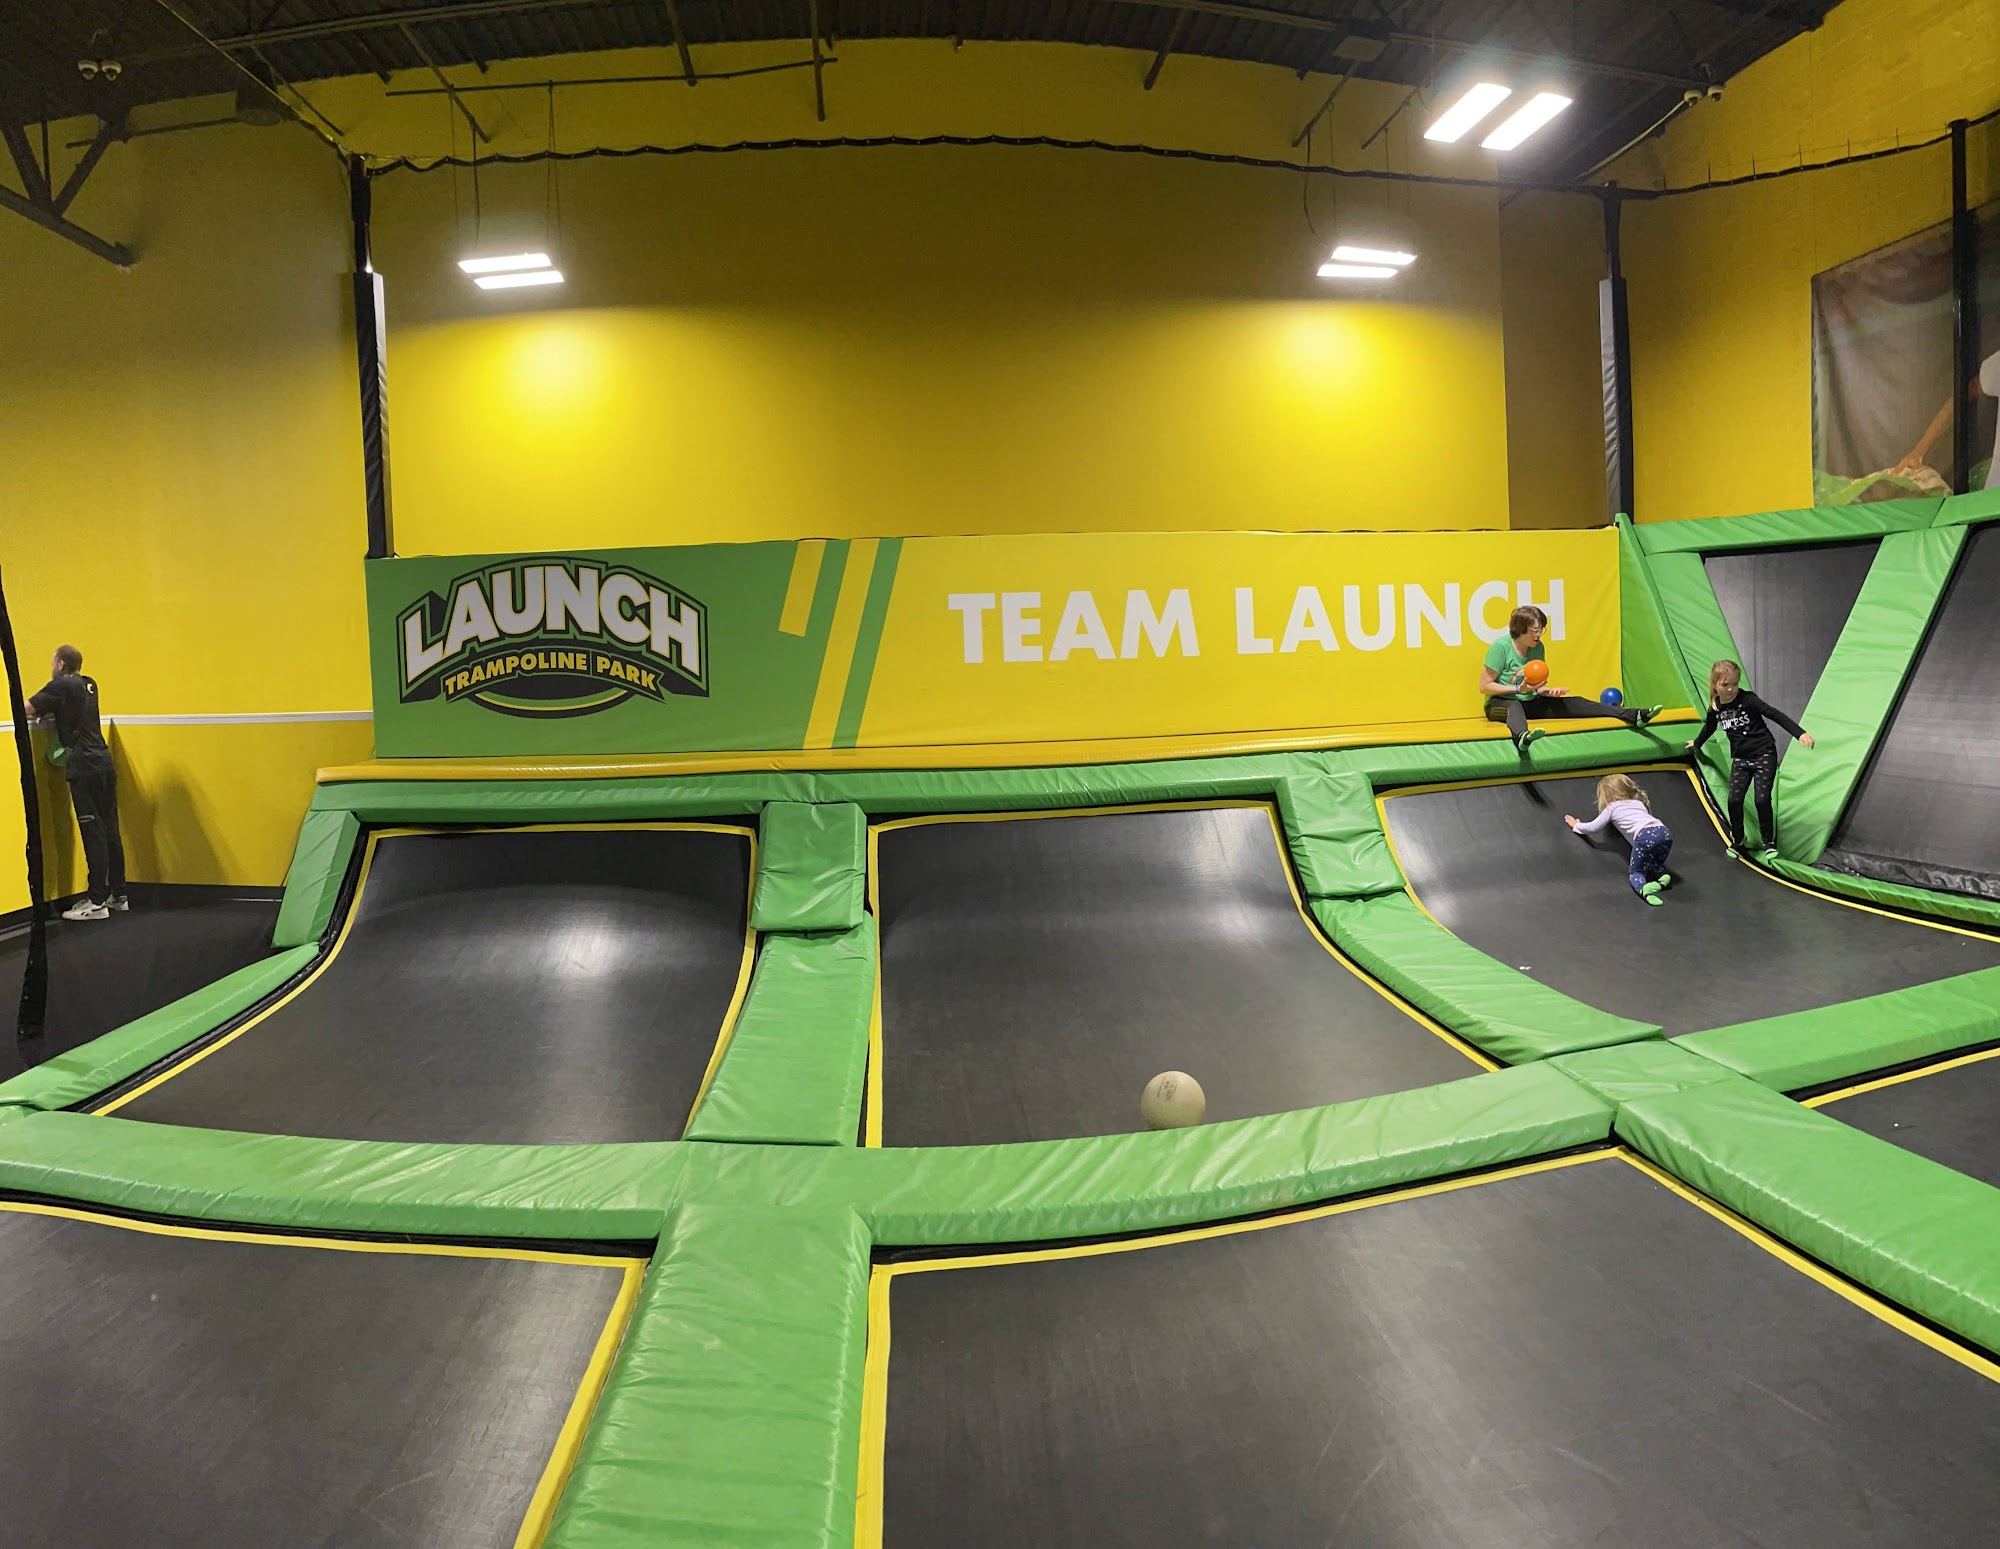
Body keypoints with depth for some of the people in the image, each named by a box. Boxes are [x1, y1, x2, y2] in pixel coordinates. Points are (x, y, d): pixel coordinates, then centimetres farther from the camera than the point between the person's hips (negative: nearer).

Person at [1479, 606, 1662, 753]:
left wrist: (1547, 691, -11)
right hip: (1500, 704, -7)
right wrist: (1518, 689, -20)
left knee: (1572, 703, -11)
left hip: (1529, 703, 7)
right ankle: (1522, 737, -80)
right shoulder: (1501, 646, -17)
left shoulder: (1537, 647, 4)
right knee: (1515, 706, -42)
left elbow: (1537, 685, 12)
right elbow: (1484, 687, -16)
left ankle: (1633, 716, -21)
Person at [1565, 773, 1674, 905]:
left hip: (1645, 836, -5)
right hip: (1664, 832, 5)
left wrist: (1576, 826, 44)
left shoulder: (1612, 807, 21)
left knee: (1634, 872, 6)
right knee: (1655, 865, 29)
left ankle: (1643, 888, -28)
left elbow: (1592, 828, 25)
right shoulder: (1638, 802, 35)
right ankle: (1663, 876, -6)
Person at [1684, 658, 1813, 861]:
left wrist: (1800, 733, -35)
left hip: (1764, 755, -4)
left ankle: (1769, 842, 9)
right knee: (1734, 800, -7)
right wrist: (1696, 744, 37)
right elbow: (1709, 727, 19)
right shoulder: (1715, 708, -2)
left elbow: (1776, 715, -23)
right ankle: (1736, 841, 15)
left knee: (1762, 799, -12)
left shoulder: (1748, 700, -17)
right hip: (1740, 759, 4)